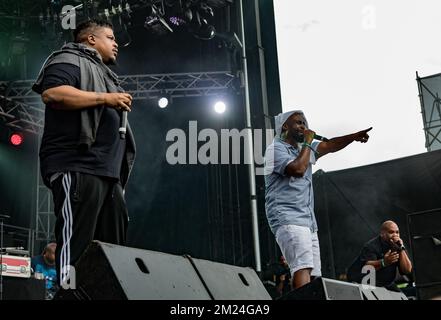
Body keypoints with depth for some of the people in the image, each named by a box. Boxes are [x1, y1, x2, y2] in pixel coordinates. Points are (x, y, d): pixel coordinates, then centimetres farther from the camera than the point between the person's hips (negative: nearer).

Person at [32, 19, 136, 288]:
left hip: (109, 173, 10)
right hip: (77, 168, -10)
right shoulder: (70, 60, 4)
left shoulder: (104, 73, 32)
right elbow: (52, 93, -16)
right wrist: (106, 98, -12)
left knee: (112, 249, 4)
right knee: (76, 246, -17)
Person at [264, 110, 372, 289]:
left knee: (313, 275, 1)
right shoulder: (276, 149, -2)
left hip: (308, 221, 9)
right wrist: (307, 143, -5)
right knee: (303, 268, -25)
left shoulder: (304, 149, 24)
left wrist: (354, 137, 2)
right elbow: (298, 169, -17)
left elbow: (329, 146, 16)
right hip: (288, 219, -9)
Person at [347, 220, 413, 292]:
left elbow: (407, 270, -7)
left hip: (387, 285, 5)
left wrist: (401, 248, -16)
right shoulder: (371, 245, -16)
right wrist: (383, 262, -49)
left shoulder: (398, 245, 1)